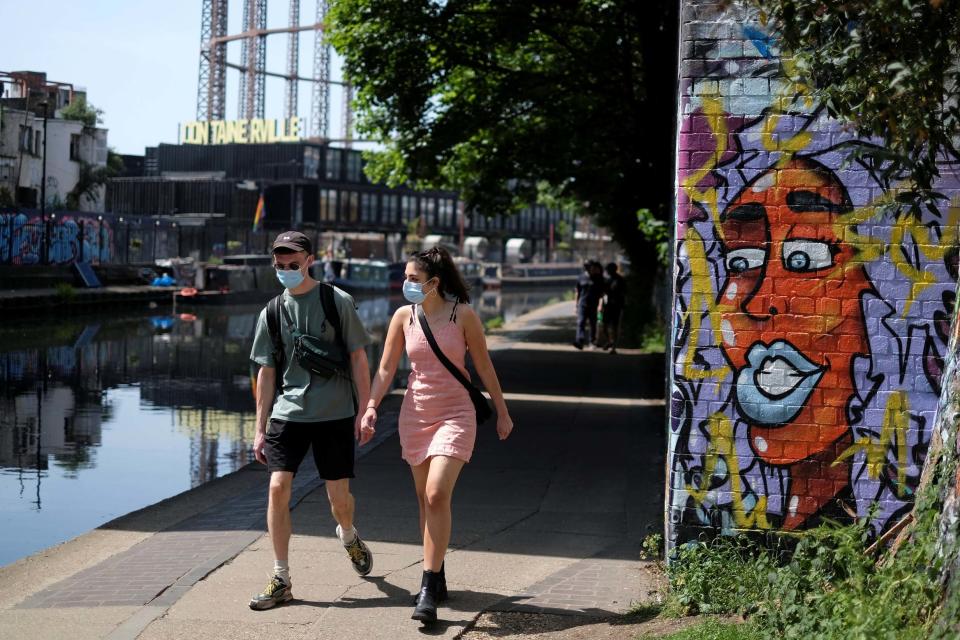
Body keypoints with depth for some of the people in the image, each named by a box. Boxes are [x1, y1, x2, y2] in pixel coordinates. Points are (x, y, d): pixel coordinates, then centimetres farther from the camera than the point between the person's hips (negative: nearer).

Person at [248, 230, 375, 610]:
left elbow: (358, 358, 0)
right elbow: (266, 372, 11)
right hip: (287, 412, 2)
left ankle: (348, 536, 40)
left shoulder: (337, 302, -2)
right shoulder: (271, 313, 6)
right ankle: (281, 580, -1)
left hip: (335, 413, -2)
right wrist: (260, 429, 9)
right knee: (278, 487, -11)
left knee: (339, 497, 3)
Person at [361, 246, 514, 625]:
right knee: (425, 498, 10)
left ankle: (428, 592, -15)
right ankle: (437, 579, 26)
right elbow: (386, 368, 4)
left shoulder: (463, 315, -7)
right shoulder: (404, 316, 2)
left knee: (437, 495, -18)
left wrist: (502, 412, 7)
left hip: (455, 414, -4)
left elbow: (484, 367, 1)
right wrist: (372, 405, -11)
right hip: (415, 413, 4)